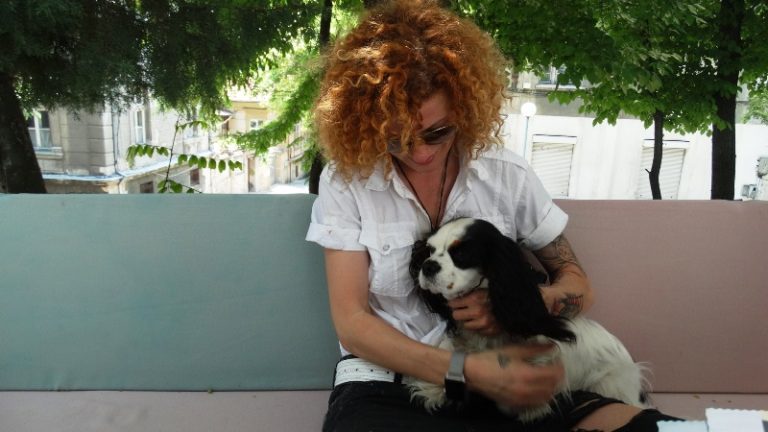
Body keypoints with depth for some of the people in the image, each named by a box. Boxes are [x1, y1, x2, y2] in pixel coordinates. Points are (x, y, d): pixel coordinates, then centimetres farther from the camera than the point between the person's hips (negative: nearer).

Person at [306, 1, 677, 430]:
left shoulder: (507, 175, 0)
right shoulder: (345, 181, -6)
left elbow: (578, 285, 8)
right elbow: (350, 322, -8)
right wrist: (468, 370, -20)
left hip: (500, 382, 2)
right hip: (387, 384, -1)